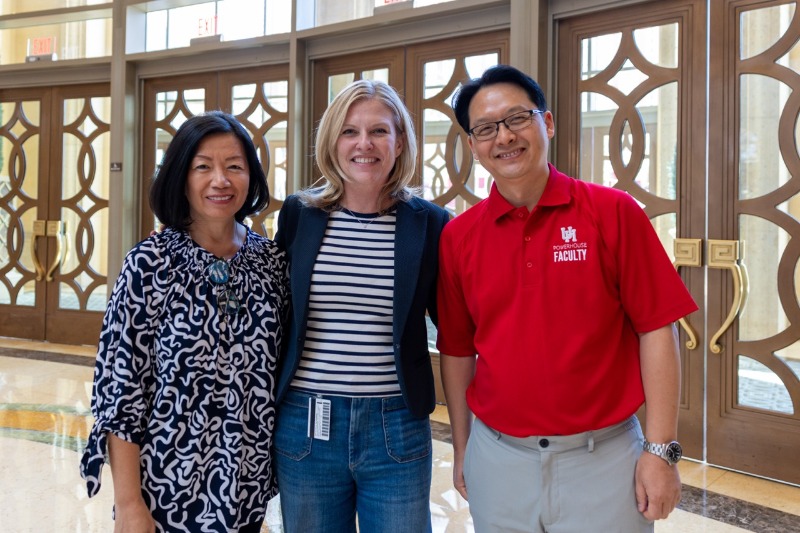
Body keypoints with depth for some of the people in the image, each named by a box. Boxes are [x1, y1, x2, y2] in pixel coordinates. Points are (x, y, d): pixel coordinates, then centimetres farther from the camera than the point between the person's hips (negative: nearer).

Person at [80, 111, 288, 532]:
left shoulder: (272, 260, -1)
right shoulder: (150, 263, -11)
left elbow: (279, 369, 5)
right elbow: (120, 387, -11)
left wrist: (281, 465, 5)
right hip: (167, 487, -3)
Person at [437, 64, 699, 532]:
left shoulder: (613, 212, -7)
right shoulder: (459, 237, 0)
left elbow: (656, 329, -7)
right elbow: (457, 350, 6)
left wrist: (661, 450, -8)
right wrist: (462, 449, 8)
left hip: (602, 456, -2)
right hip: (496, 457, 3)